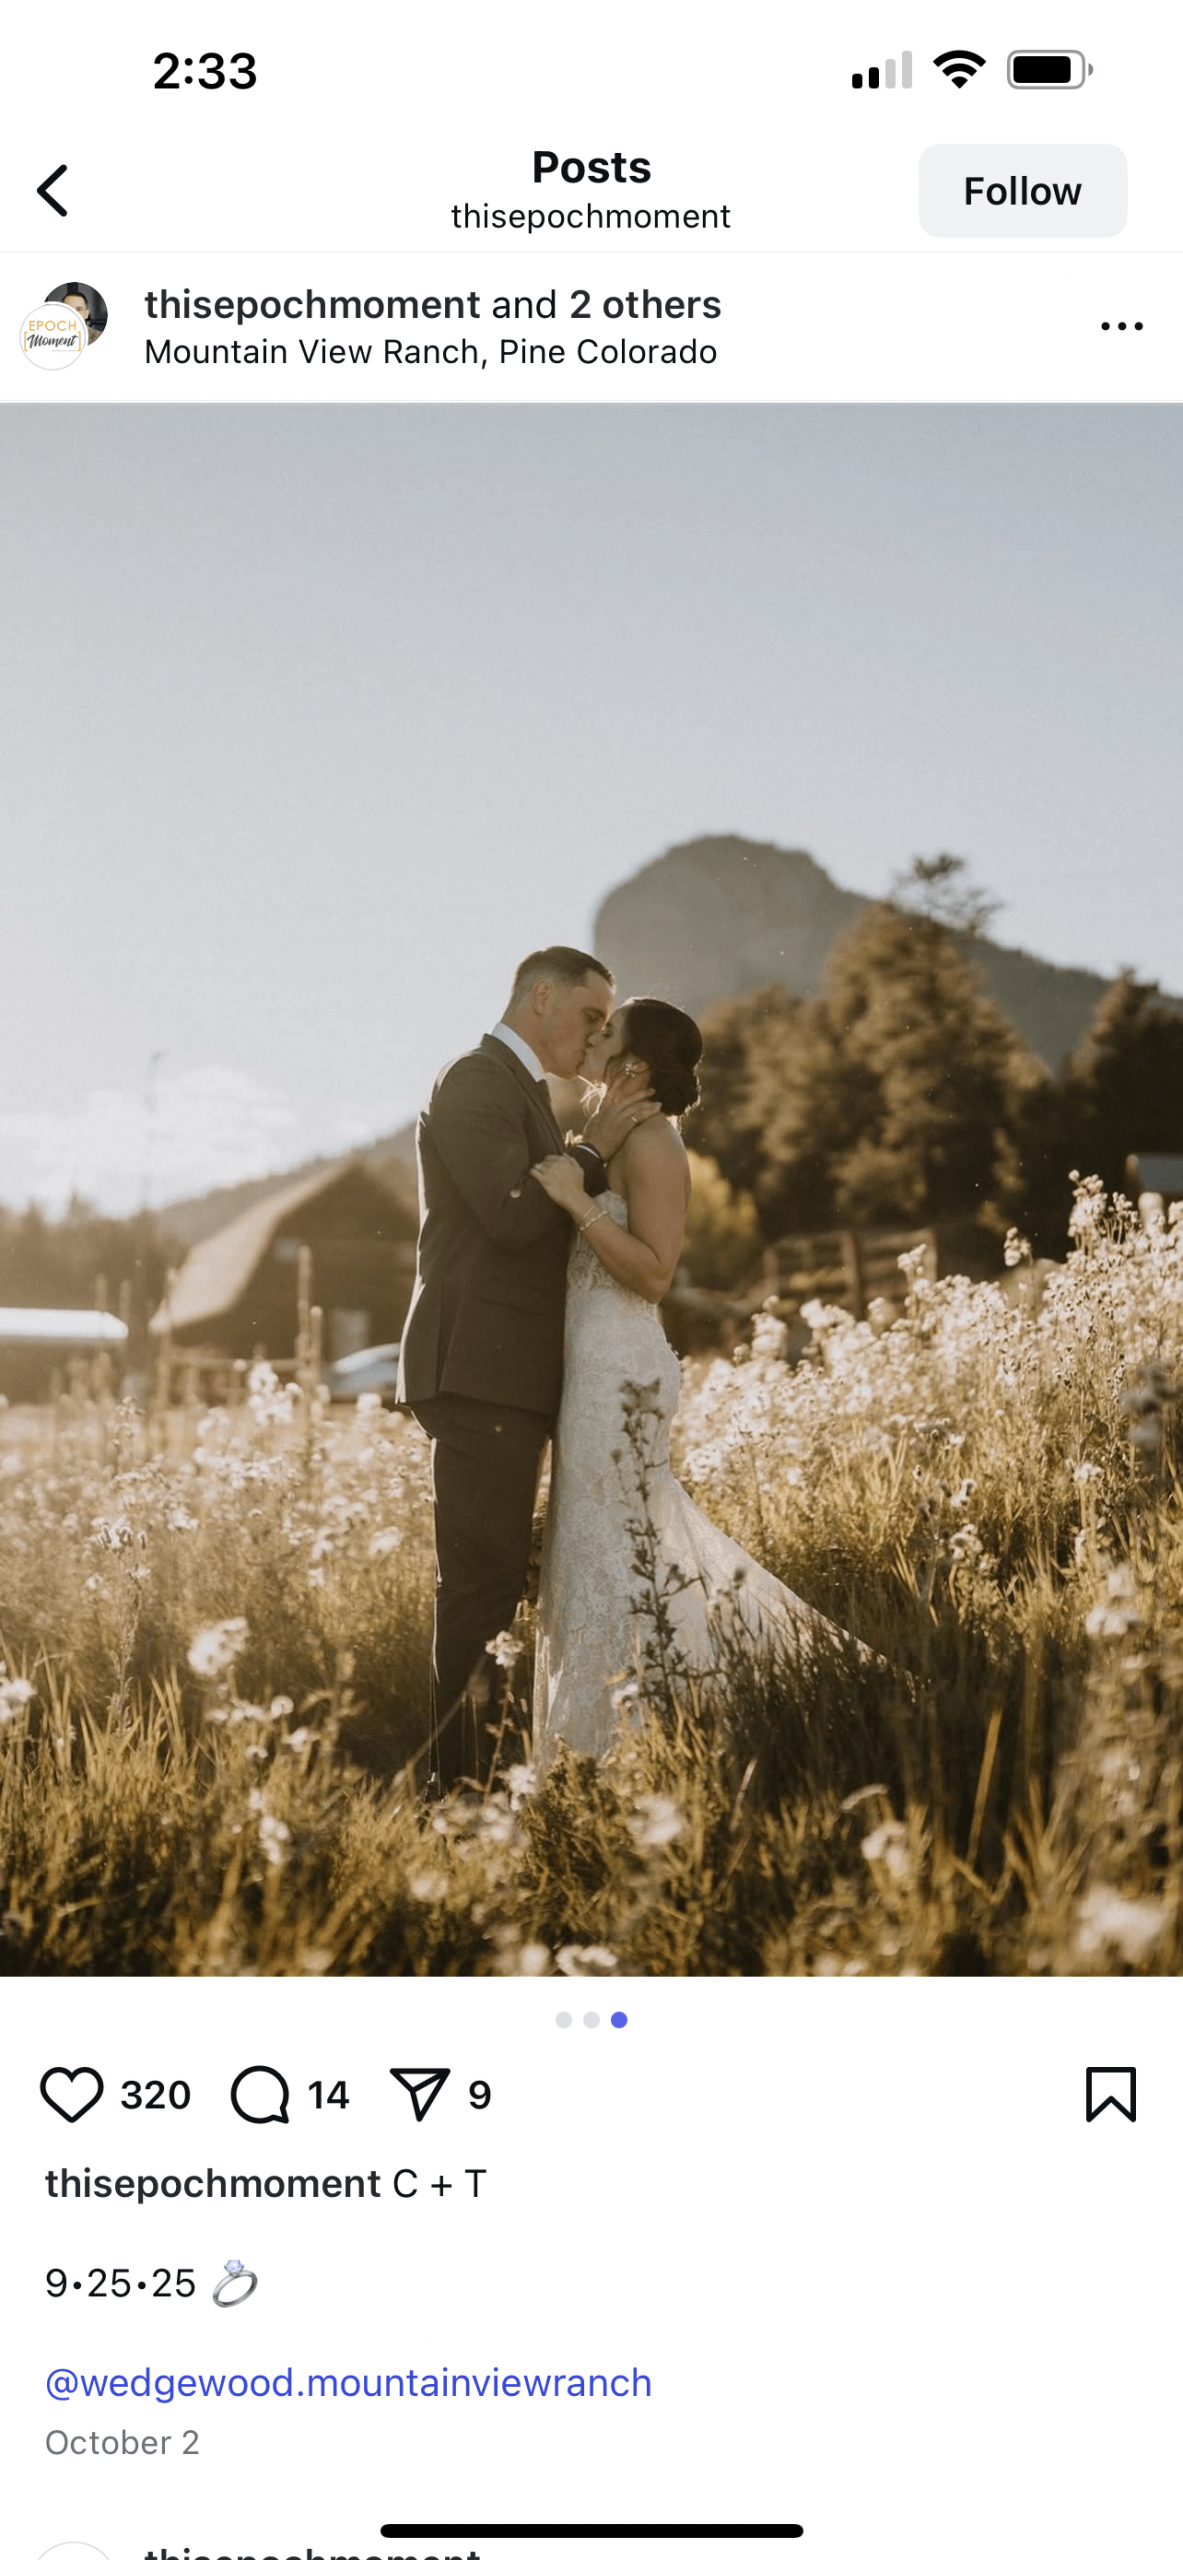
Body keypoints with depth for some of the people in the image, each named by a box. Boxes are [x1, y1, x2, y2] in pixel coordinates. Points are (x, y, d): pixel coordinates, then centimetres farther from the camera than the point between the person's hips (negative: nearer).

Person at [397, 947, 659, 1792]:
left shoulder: (519, 1091, 23)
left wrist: (605, 1138, 11)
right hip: (479, 1372, -11)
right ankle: (461, 1780, -10)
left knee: (489, 1583, 11)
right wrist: (596, 1147, -9)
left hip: (507, 1377, 11)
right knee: (483, 1582, -11)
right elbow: (513, 1216, -19)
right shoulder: (476, 1081, -9)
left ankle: (469, 1773, 15)